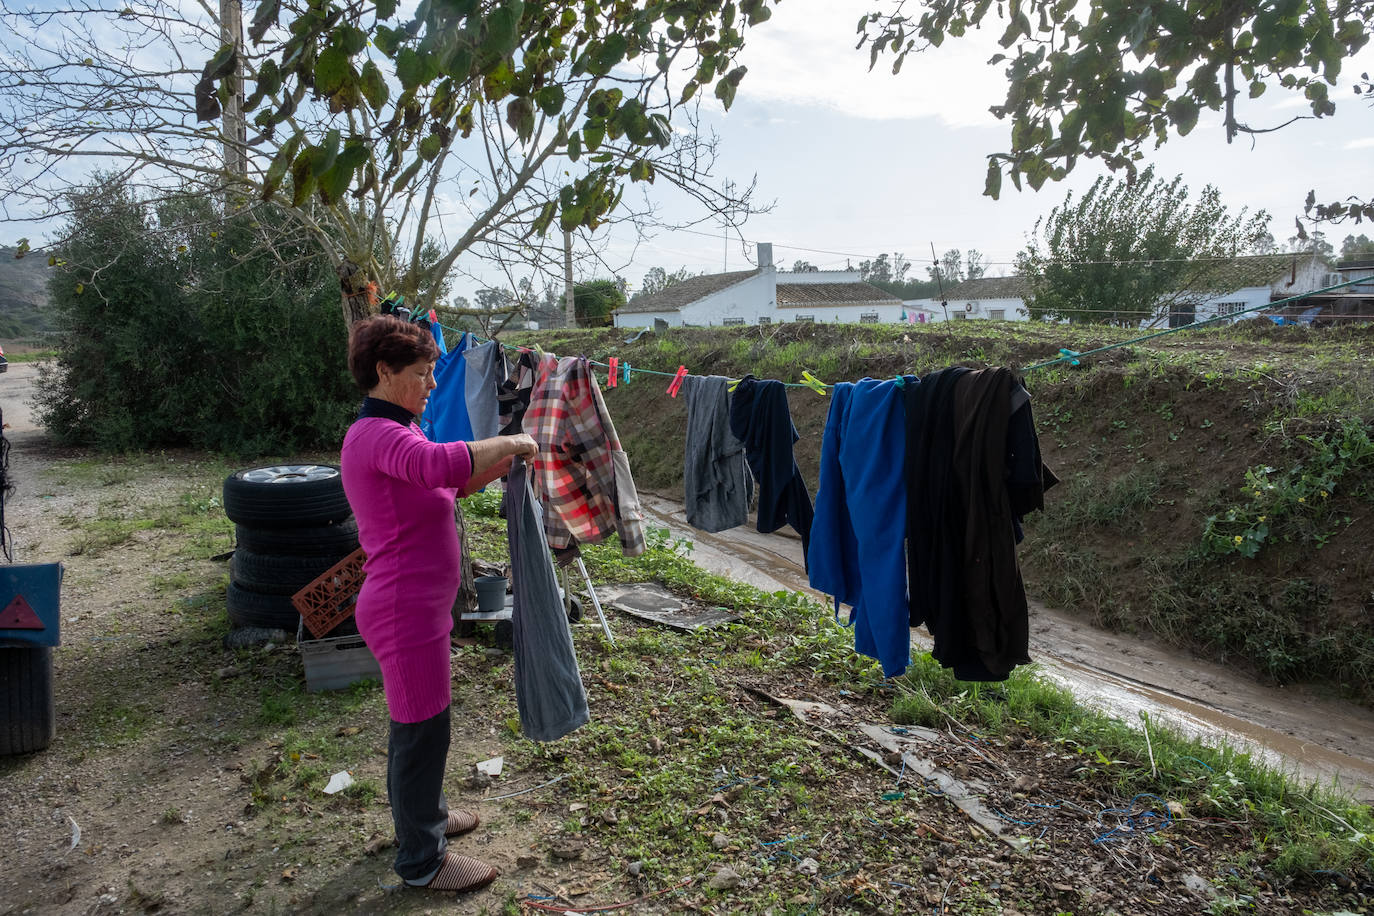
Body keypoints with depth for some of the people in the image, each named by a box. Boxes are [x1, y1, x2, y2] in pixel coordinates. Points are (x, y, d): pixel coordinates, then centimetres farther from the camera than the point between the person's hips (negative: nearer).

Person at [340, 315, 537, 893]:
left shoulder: (394, 432, 12)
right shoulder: (379, 435, -22)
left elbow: (445, 487, 17)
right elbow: (442, 464, -42)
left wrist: (500, 462, 2)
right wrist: (509, 443, -28)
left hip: (418, 606, 10)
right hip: (405, 612, -10)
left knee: (416, 721, 25)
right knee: (423, 730, 5)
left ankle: (421, 813, 45)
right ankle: (421, 860, 22)